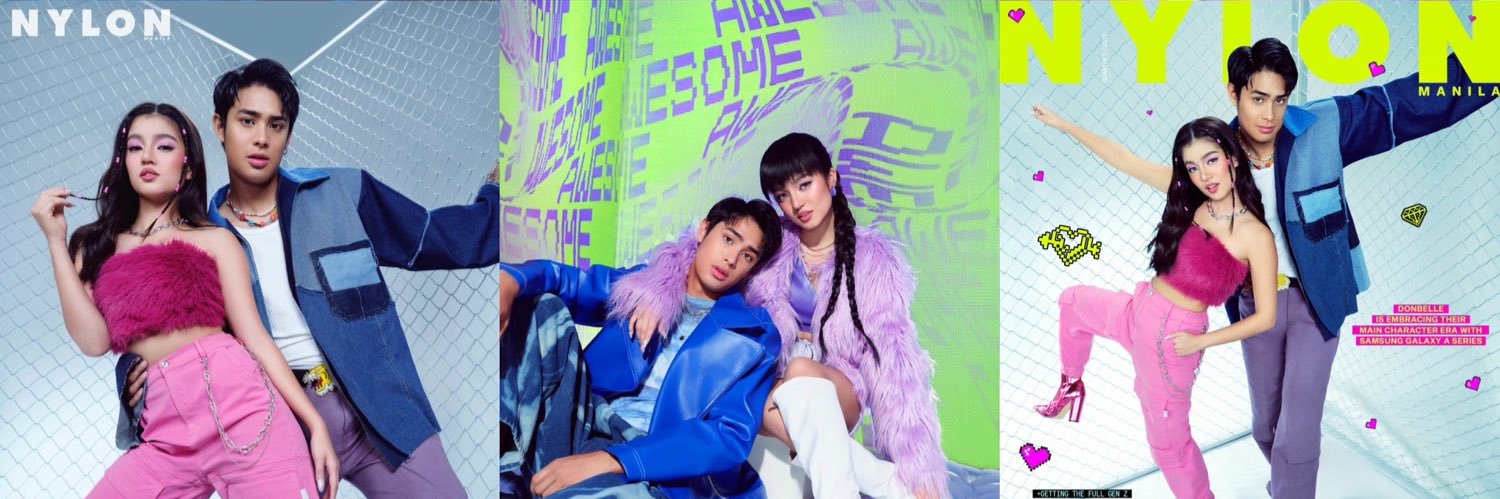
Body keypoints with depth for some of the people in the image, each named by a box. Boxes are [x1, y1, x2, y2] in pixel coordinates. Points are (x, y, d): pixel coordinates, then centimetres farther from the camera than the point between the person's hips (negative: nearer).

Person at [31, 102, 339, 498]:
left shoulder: (213, 240, 12)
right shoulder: (95, 246, 18)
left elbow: (254, 336, 5)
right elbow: (93, 341, 3)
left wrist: (315, 423, -3)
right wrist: (55, 240, 4)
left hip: (239, 403, -2)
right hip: (168, 435, 3)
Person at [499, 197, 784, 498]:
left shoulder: (755, 337, 6)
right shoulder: (644, 283, 17)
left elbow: (732, 436, -7)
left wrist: (611, 460, -21)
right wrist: (510, 279, -23)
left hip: (648, 469, -5)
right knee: (539, 304, -13)